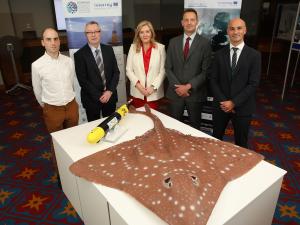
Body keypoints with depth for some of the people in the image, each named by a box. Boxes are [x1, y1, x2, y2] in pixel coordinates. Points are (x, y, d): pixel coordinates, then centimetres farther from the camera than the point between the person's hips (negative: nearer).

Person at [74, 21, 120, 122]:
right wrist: (99, 96, -14)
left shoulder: (108, 49, 3)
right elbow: (82, 80, -12)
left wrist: (110, 91, -10)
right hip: (92, 99, -3)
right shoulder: (79, 54, -9)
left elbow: (116, 72, 2)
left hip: (110, 96, 3)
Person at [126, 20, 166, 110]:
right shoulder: (133, 47, 4)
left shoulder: (160, 47, -1)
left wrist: (153, 87, -11)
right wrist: (138, 85, -11)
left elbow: (162, 70, -2)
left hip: (154, 93, -1)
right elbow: (128, 70, 2)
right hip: (137, 92, 1)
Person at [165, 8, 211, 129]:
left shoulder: (205, 43, -3)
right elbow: (168, 68, 3)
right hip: (175, 91, 2)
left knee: (194, 126, 13)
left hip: (195, 92, -2)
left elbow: (206, 71, -7)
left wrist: (189, 86, -15)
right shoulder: (173, 42, 5)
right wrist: (177, 86, -9)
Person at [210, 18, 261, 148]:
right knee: (216, 138, 17)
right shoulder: (219, 54, 1)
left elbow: (253, 84, -11)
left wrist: (234, 102, -17)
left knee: (241, 142, 13)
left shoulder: (254, 55, -6)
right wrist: (222, 101, -12)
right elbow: (213, 80, -1)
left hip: (242, 107, -2)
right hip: (221, 105, 2)